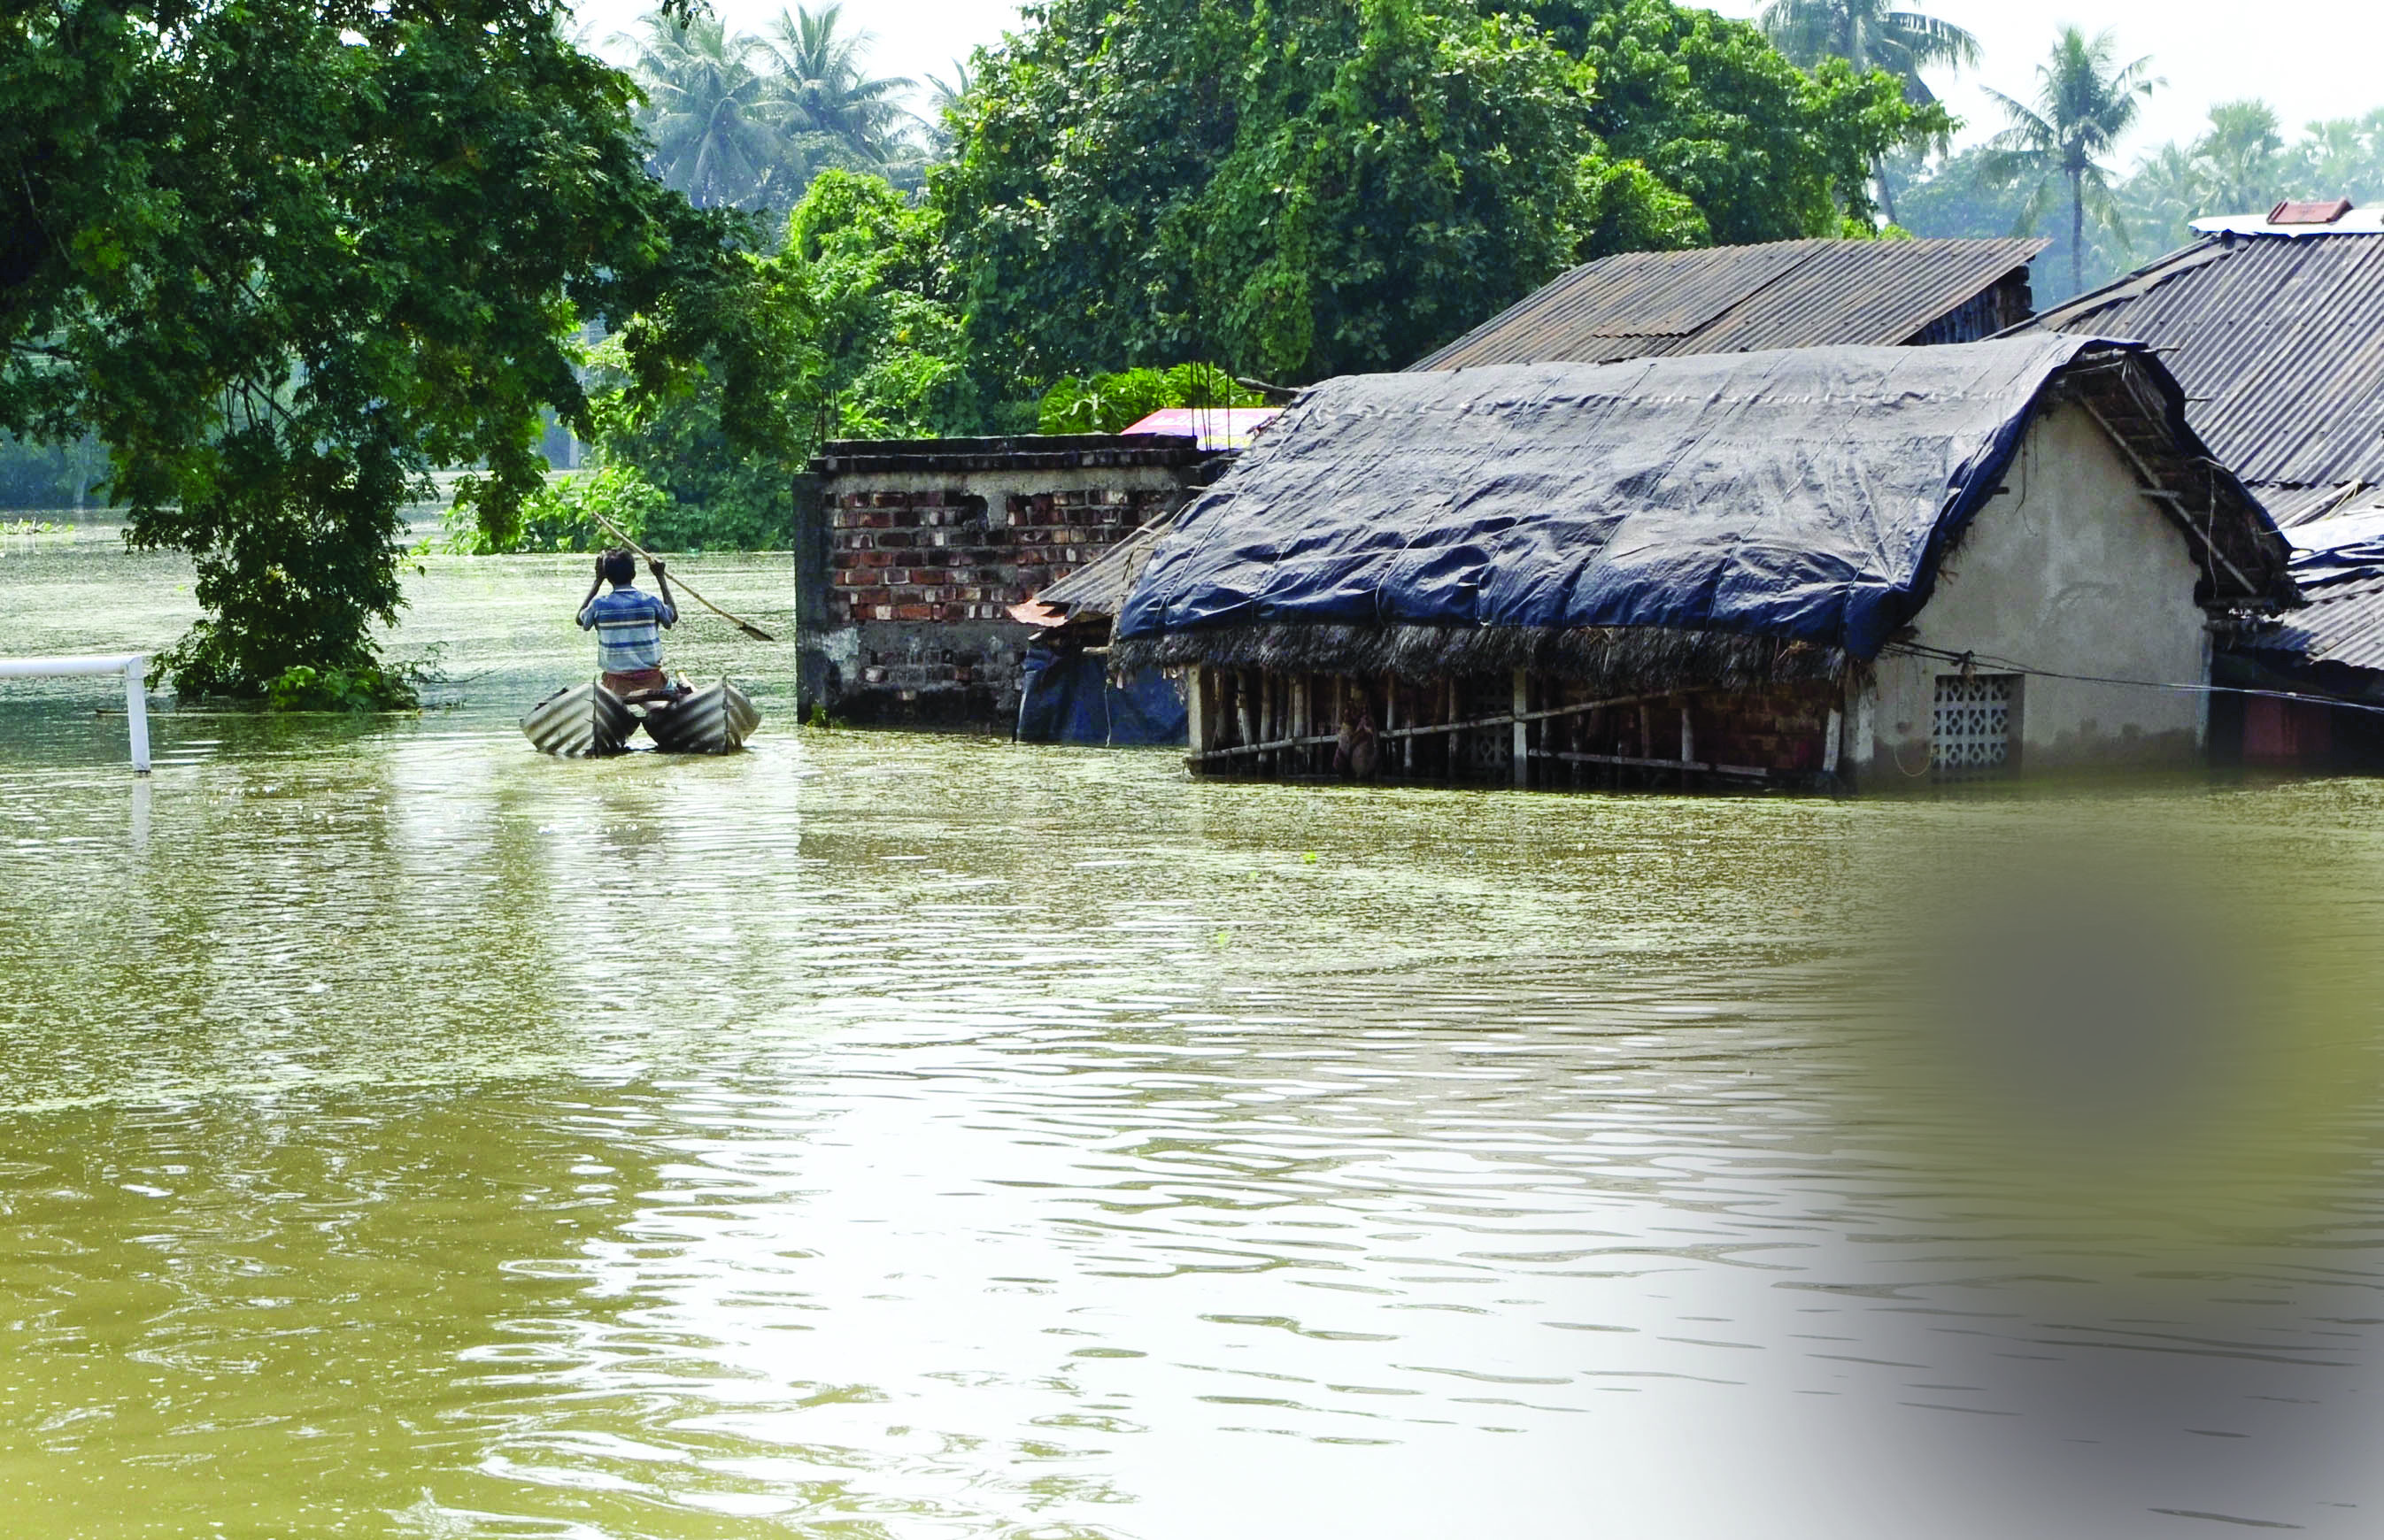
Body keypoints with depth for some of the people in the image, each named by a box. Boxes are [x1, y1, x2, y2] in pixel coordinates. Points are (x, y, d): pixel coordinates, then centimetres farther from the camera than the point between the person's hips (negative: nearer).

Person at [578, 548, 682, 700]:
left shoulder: (599, 605, -8)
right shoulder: (651, 602, -8)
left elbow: (580, 620, 17)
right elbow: (673, 617, 15)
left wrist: (598, 581, 20)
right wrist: (660, 577, 22)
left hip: (616, 686, -1)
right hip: (651, 680, 1)